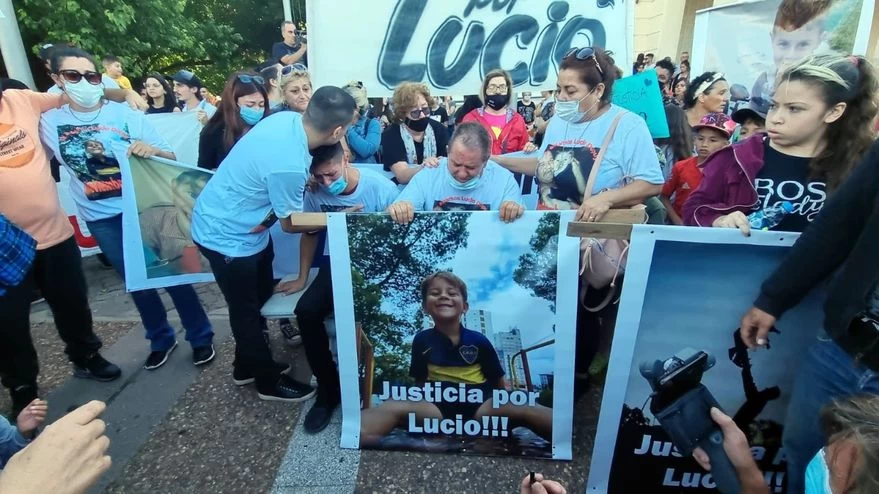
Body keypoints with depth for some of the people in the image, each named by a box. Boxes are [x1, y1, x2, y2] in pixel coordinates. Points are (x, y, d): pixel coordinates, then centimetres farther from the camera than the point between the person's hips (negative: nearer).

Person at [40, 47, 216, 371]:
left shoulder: (126, 114, -7)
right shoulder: (49, 123, -1)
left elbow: (171, 158, -8)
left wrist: (152, 150, -29)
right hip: (102, 219, 3)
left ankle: (200, 337, 19)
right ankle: (161, 339, 33)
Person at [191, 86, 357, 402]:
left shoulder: (288, 118, -12)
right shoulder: (289, 164, -36)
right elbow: (291, 223, -18)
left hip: (240, 221, 9)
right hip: (227, 235, -9)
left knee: (260, 298, 22)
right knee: (246, 311, 10)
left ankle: (247, 366, 42)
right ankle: (269, 381, 30)